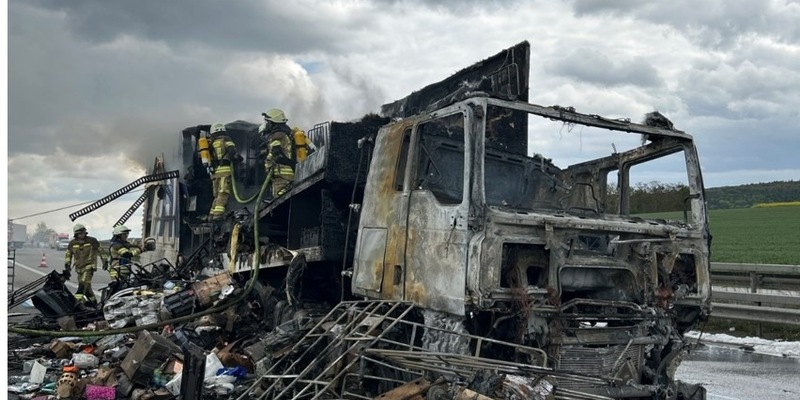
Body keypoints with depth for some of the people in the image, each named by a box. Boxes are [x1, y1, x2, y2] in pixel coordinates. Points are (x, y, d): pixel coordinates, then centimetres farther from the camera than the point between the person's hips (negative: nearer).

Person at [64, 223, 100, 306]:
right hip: (79, 268, 5)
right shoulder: (72, 243, 8)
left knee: (83, 284, -20)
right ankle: (93, 301, 23)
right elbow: (68, 255, 17)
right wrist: (67, 267, 11)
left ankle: (77, 301, -27)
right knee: (86, 286, 9)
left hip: (89, 266, -5)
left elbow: (100, 251, 8)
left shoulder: (92, 241, -1)